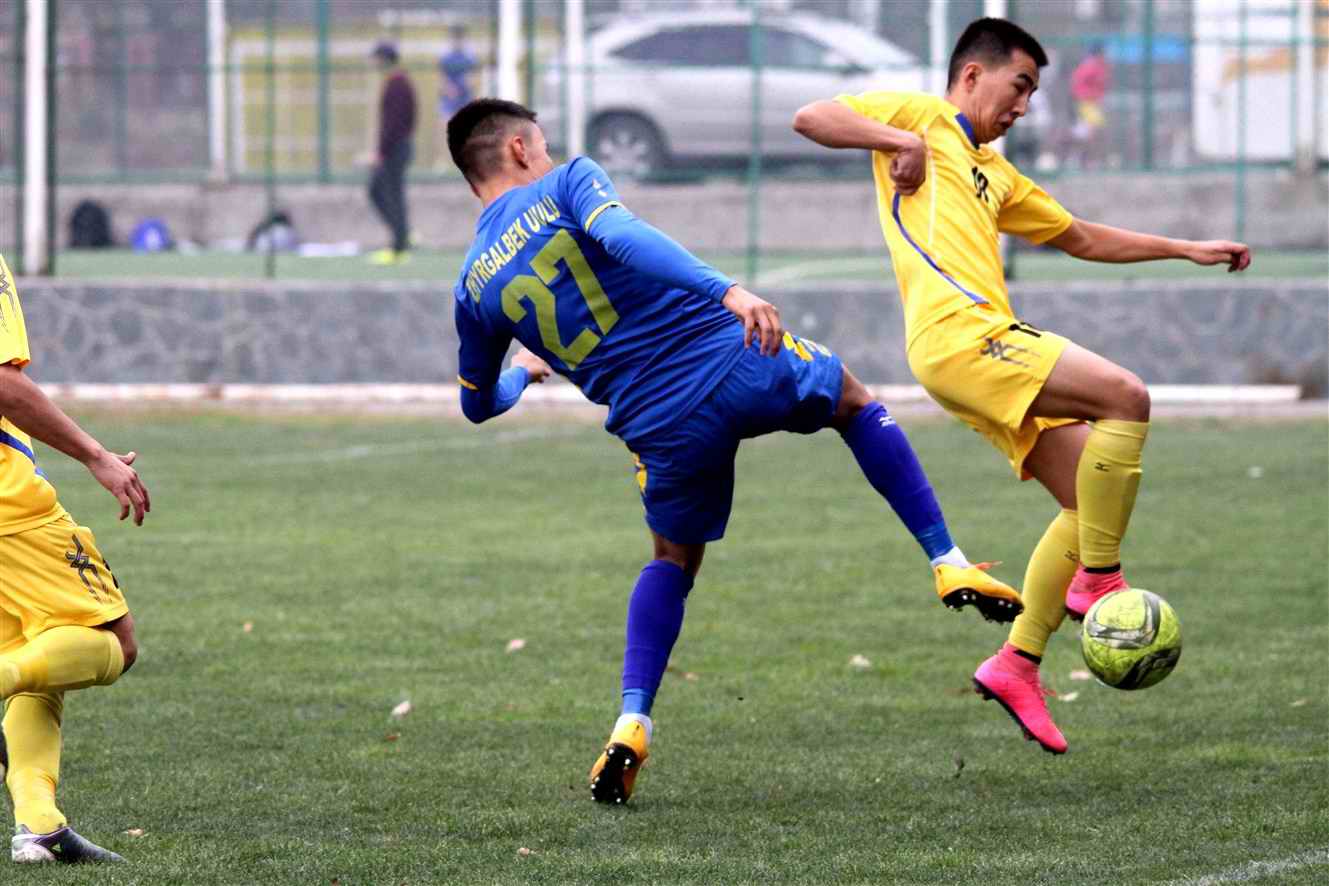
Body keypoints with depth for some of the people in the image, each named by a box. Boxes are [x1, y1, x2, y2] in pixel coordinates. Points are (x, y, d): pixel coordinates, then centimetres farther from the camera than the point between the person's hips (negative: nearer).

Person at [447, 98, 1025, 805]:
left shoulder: (475, 286, 12)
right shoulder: (567, 183, 1)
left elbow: (478, 404, 26)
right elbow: (622, 236, -22)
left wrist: (522, 372, 50)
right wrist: (727, 291, -34)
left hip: (661, 428, 3)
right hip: (737, 362, -3)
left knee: (673, 561, 28)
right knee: (853, 402, 29)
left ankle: (631, 726, 9)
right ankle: (950, 565, 22)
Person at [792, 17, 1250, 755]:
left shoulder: (995, 174, 32)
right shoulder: (921, 117, 9)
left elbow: (1085, 239, 40)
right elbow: (811, 118, -3)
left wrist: (1187, 250, 37)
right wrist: (900, 139, -14)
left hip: (993, 344, 9)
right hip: (958, 335, -9)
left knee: (1091, 504, 3)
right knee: (1126, 397, -21)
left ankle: (1017, 665, 6)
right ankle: (1097, 582, -14)